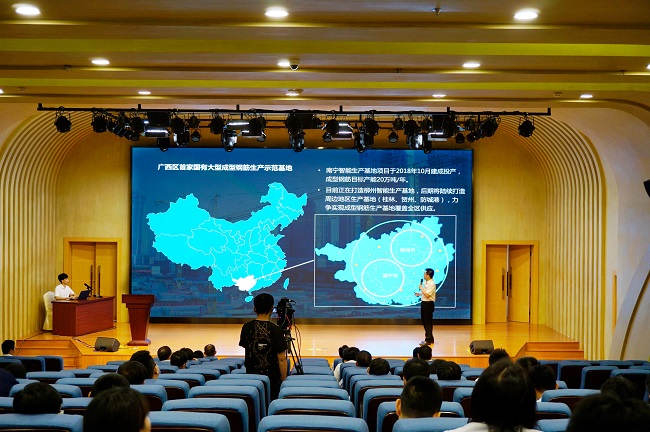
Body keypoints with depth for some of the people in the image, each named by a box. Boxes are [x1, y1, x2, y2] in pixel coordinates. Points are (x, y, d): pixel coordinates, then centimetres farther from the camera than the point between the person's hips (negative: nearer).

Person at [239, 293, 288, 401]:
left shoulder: (246, 327, -3)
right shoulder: (275, 330, -14)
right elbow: (281, 359, -14)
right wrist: (283, 380, -4)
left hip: (251, 375, 4)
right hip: (271, 377, -4)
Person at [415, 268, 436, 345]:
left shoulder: (431, 284, -19)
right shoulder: (425, 282, 10)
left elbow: (427, 295, -24)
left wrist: (421, 288, -16)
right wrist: (419, 293, 8)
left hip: (428, 304, -10)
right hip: (424, 303, 10)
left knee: (428, 322, -2)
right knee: (424, 322, 16)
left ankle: (428, 340, 5)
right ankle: (429, 338, 27)